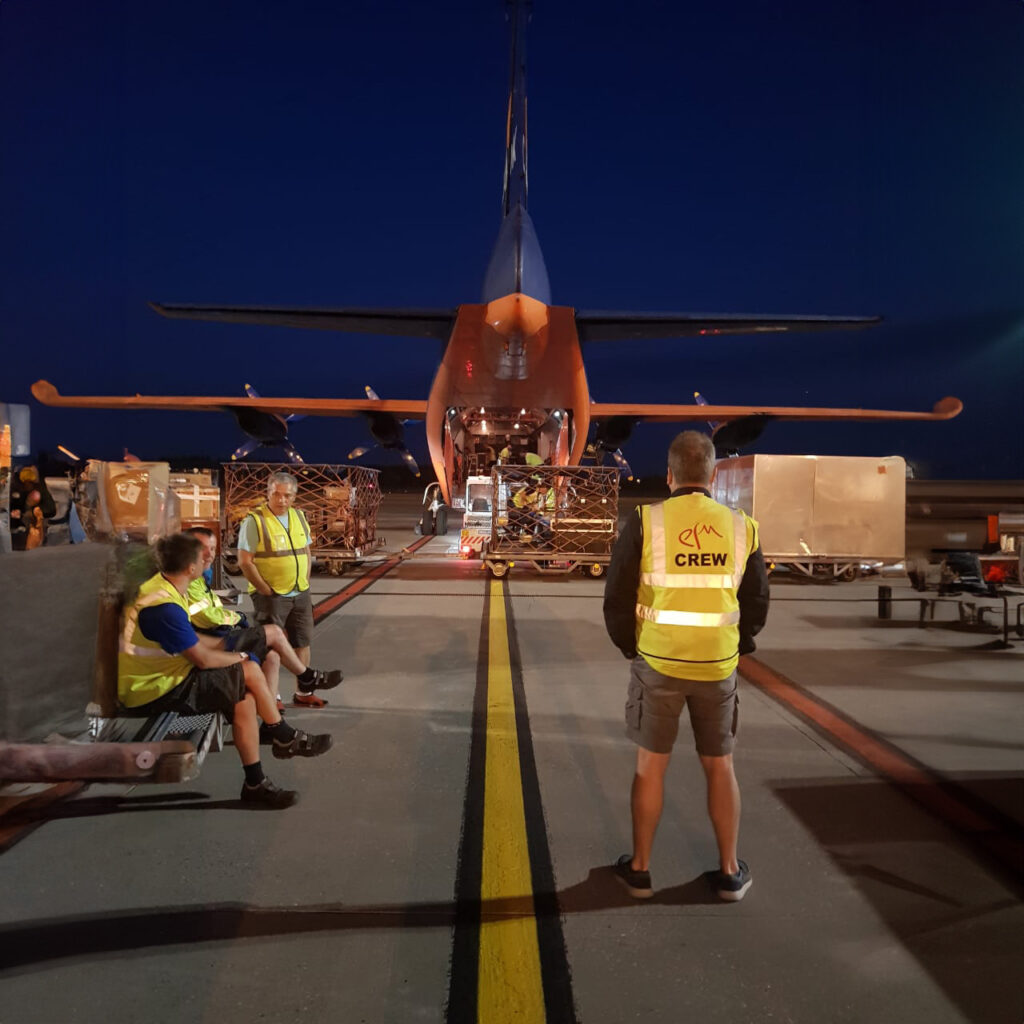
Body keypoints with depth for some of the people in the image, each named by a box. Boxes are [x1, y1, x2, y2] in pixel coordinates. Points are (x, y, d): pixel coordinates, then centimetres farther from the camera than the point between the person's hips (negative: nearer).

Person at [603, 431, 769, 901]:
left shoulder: (645, 522, -9)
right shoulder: (741, 527, 0)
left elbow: (617, 599, -6)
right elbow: (756, 604, 6)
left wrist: (631, 647, 9)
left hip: (658, 664, -2)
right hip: (718, 667, 2)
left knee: (650, 766, 12)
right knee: (719, 767, 17)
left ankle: (639, 869, 24)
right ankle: (729, 872, 28)